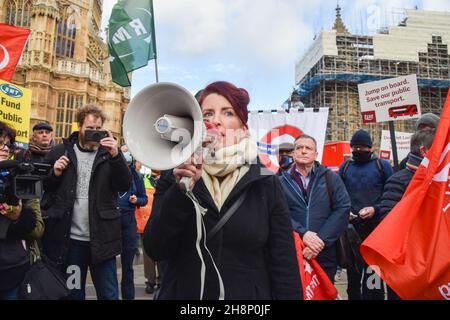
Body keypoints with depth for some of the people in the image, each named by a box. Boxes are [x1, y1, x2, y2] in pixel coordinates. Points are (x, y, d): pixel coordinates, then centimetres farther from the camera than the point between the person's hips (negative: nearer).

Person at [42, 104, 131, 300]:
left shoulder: (110, 152, 2)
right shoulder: (61, 151, 5)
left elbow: (125, 186, -10)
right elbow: (43, 188, 12)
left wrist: (116, 155, -23)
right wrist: (55, 174, -9)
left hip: (101, 238, -1)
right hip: (69, 238, 1)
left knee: (109, 294, 8)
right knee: (72, 293, 17)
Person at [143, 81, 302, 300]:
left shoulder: (265, 184, -5)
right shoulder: (174, 177, -4)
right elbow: (155, 249, -14)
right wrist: (182, 190, -25)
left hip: (249, 293, 0)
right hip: (183, 292, 1)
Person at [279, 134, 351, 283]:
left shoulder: (331, 178, 6)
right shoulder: (282, 182, 4)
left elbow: (343, 209, -4)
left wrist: (321, 240, -14)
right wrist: (302, 233, -22)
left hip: (325, 255, 1)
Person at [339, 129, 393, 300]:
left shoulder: (382, 165, 3)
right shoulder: (345, 167, 10)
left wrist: (375, 209, -14)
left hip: (376, 228, -2)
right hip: (351, 228, 2)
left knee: (373, 273, 2)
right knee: (353, 273, 12)